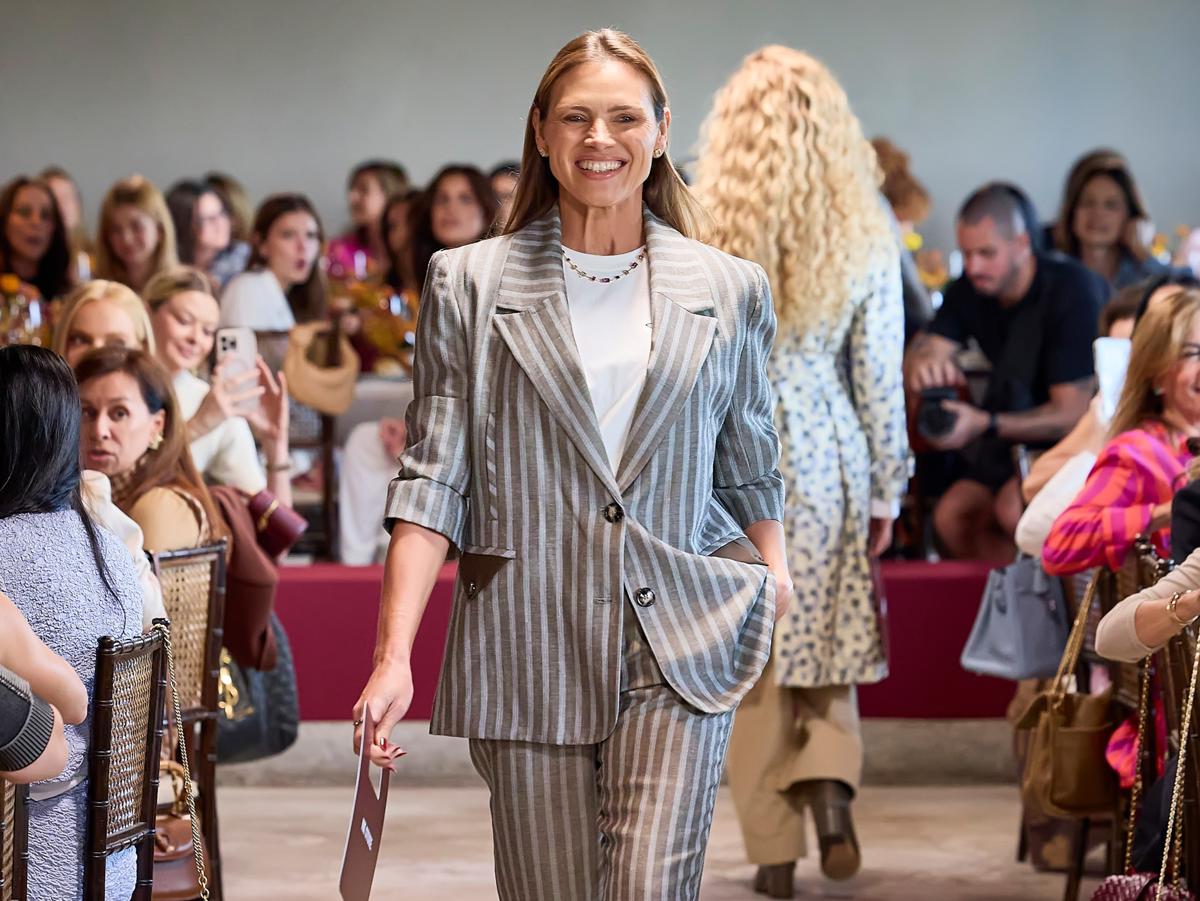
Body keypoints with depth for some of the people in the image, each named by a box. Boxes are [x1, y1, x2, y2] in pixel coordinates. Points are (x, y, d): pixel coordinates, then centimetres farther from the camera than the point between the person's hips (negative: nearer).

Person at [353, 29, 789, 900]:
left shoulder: (728, 291, 9)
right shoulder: (470, 286, 5)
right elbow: (433, 483, 1)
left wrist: (775, 594, 6)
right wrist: (394, 657, -8)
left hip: (680, 642, 0)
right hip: (528, 648, 0)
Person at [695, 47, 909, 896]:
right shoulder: (865, 237, -6)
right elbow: (880, 376, -1)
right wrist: (887, 488, 8)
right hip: (828, 456, 1)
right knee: (827, 639, 17)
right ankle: (831, 777, -9)